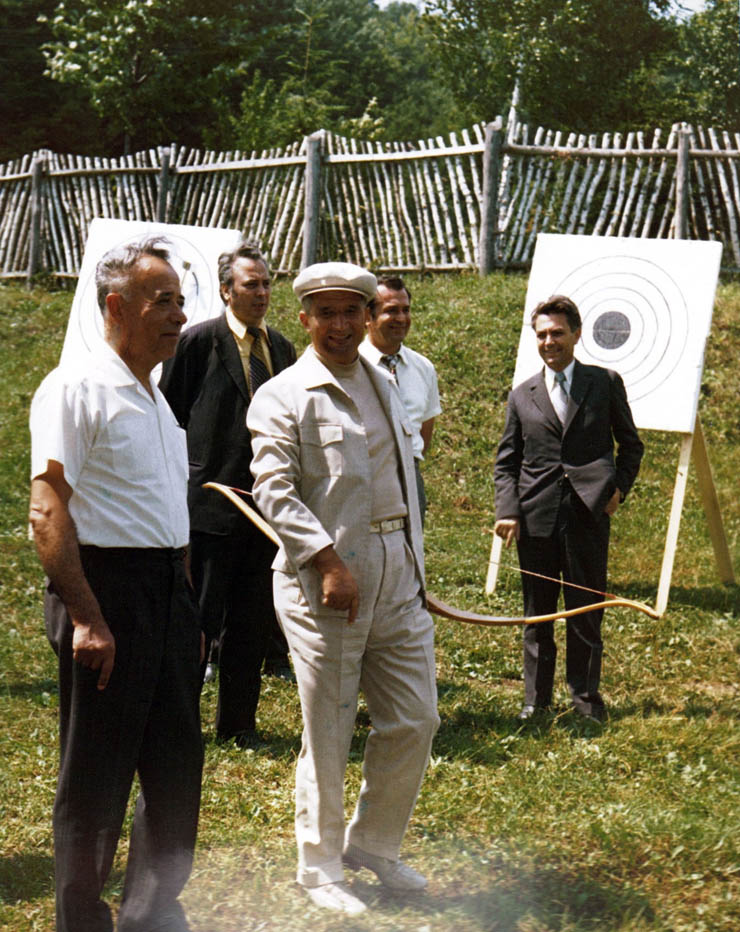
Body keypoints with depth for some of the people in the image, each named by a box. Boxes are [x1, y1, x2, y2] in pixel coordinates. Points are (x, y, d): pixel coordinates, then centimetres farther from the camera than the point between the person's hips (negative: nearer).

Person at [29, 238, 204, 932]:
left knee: (177, 767, 12)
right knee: (94, 777, 1)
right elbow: (48, 515, -16)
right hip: (106, 588, -8)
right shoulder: (75, 389, -9)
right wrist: (87, 618, -22)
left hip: (168, 594, 8)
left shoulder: (157, 399, 17)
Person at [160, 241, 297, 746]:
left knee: (254, 624, 11)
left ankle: (238, 723, 22)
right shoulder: (198, 342, -5)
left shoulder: (282, 348, 13)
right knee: (198, 619, 1)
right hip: (210, 503, -6)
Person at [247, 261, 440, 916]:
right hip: (325, 576, -6)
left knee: (416, 719, 8)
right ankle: (321, 868, 18)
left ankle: (373, 843, 28)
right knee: (328, 733, 2)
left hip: (397, 575, 7)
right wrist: (329, 561, -22)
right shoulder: (283, 397, -6)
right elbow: (276, 493, -14)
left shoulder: (385, 385, 16)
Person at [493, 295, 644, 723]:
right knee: (537, 612, 8)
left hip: (589, 514, -1)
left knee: (586, 611, 5)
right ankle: (536, 698, 18)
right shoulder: (522, 396, 11)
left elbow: (630, 445, 14)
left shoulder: (605, 383, 7)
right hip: (536, 518, 2)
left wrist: (619, 487, -1)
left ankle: (586, 695, 19)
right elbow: (507, 461, 10)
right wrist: (507, 510, -4)